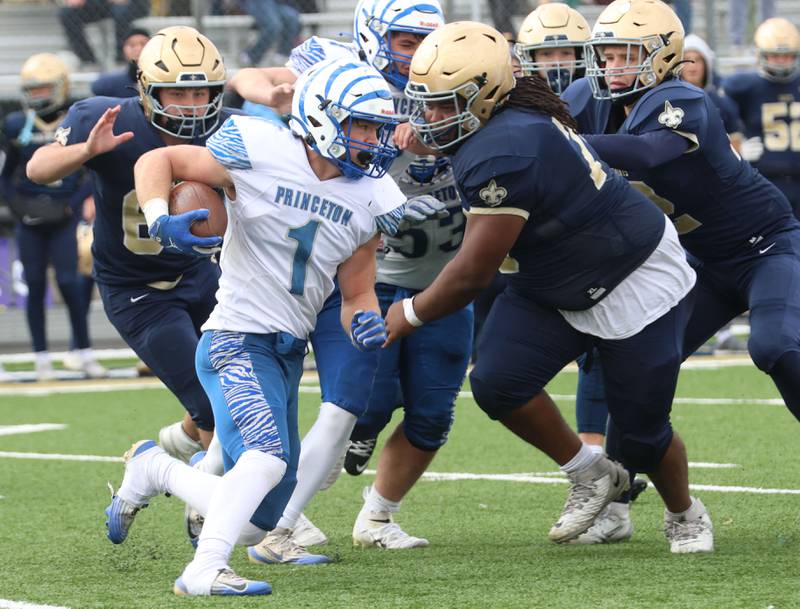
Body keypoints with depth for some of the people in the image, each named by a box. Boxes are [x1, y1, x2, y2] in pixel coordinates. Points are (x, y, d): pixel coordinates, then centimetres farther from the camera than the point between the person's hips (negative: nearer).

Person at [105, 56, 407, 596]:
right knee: (267, 459, -32)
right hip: (238, 342, -7)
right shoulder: (259, 155, -12)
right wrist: (159, 219, -21)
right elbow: (158, 161, -2)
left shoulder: (370, 198, 5)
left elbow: (357, 294, 12)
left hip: (290, 354, 7)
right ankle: (205, 571, -31)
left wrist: (365, 323, -10)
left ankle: (154, 470, 33)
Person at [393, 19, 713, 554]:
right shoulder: (510, 121, -8)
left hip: (637, 283, -9)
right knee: (497, 382, -10)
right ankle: (590, 477, 10)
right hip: (557, 285, 9)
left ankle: (686, 515, 32)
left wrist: (412, 314, -13)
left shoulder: (501, 154, -33)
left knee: (642, 435, 2)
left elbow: (474, 274, -27)